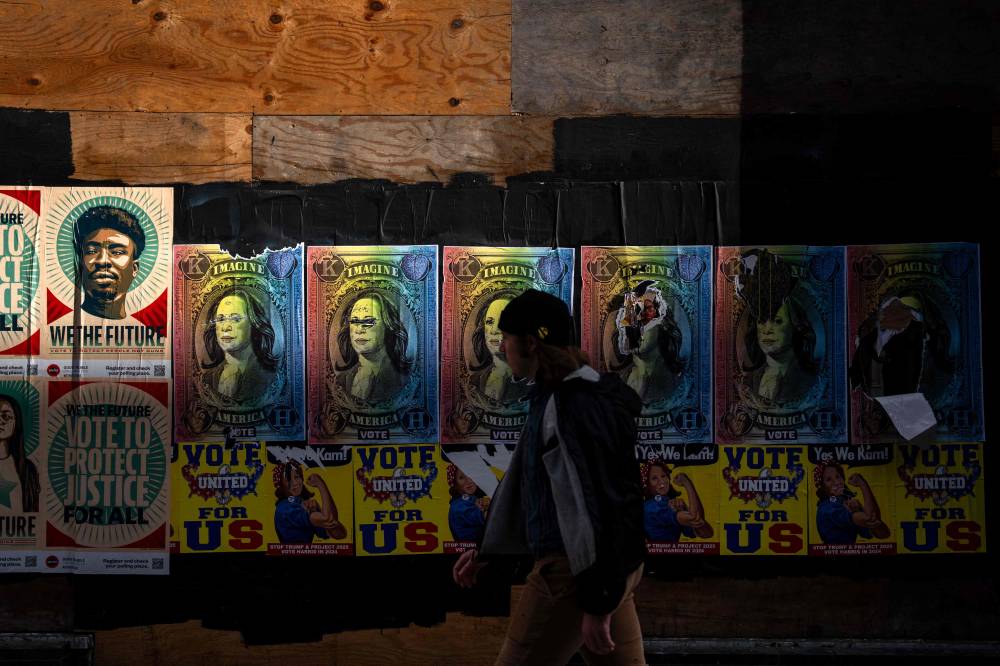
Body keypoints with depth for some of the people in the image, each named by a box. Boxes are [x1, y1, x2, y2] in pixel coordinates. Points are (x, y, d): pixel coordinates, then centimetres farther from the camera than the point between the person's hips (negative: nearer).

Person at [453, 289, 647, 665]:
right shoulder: (550, 398, 15)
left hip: (580, 569, -10)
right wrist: (487, 551, 26)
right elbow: (522, 483, 23)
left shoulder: (573, 407, -18)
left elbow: (592, 505, -22)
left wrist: (596, 604, -22)